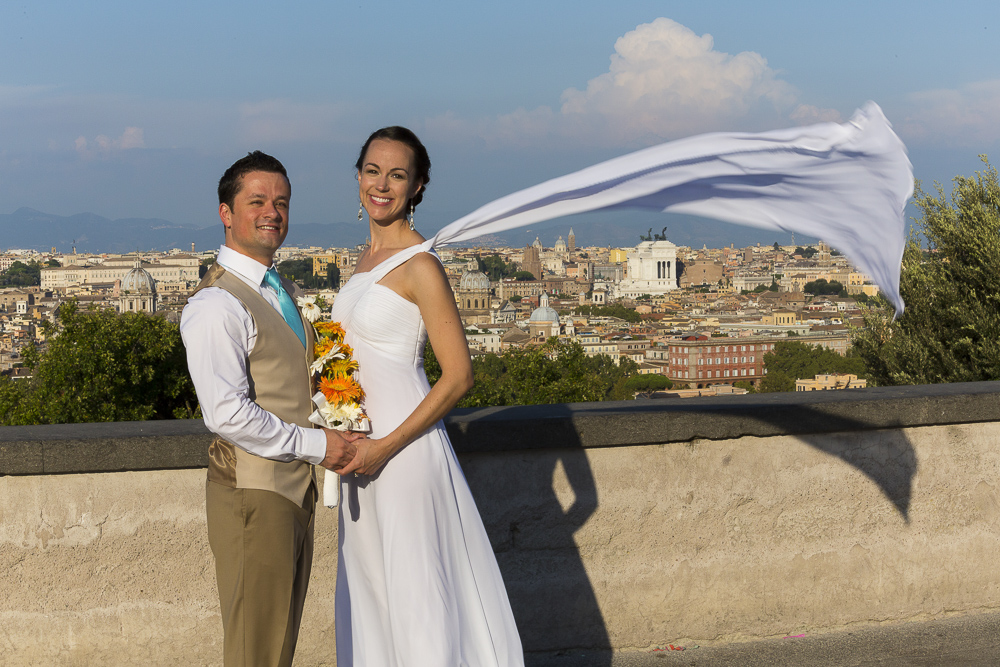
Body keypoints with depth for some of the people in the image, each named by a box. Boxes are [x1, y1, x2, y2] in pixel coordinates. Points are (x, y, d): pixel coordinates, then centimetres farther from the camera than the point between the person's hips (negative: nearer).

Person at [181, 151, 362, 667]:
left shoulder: (283, 291, 15)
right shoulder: (217, 304, -17)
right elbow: (227, 414, -24)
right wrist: (315, 444, -17)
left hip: (295, 487, 9)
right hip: (253, 493, -9)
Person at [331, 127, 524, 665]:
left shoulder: (420, 266, -15)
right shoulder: (369, 257, 11)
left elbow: (458, 375, -17)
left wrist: (385, 446, -18)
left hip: (403, 443, -9)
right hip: (362, 444, 9)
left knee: (415, 586, -1)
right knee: (370, 584, 15)